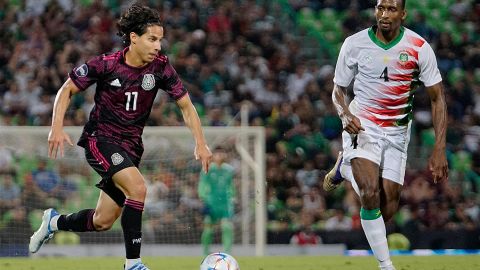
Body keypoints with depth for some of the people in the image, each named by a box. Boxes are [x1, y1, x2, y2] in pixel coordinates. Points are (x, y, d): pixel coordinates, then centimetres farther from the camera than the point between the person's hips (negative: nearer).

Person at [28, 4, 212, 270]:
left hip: (131, 146, 5)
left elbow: (186, 105, 2)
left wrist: (200, 143, -9)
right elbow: (67, 90, -3)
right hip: (100, 139, -5)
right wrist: (57, 127, -15)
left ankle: (54, 221, 37)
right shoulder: (105, 64, -15)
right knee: (137, 187, -30)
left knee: (102, 222, 7)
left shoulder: (161, 67, -7)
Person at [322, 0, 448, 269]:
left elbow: (438, 99, -4)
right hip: (362, 126, -2)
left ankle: (345, 169, 29)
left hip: (397, 133, 2)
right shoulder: (354, 44, -6)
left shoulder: (419, 48, -8)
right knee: (371, 193, -25)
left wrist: (440, 151, -11)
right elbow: (338, 89, 7)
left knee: (388, 210, 0)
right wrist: (345, 114, -17)